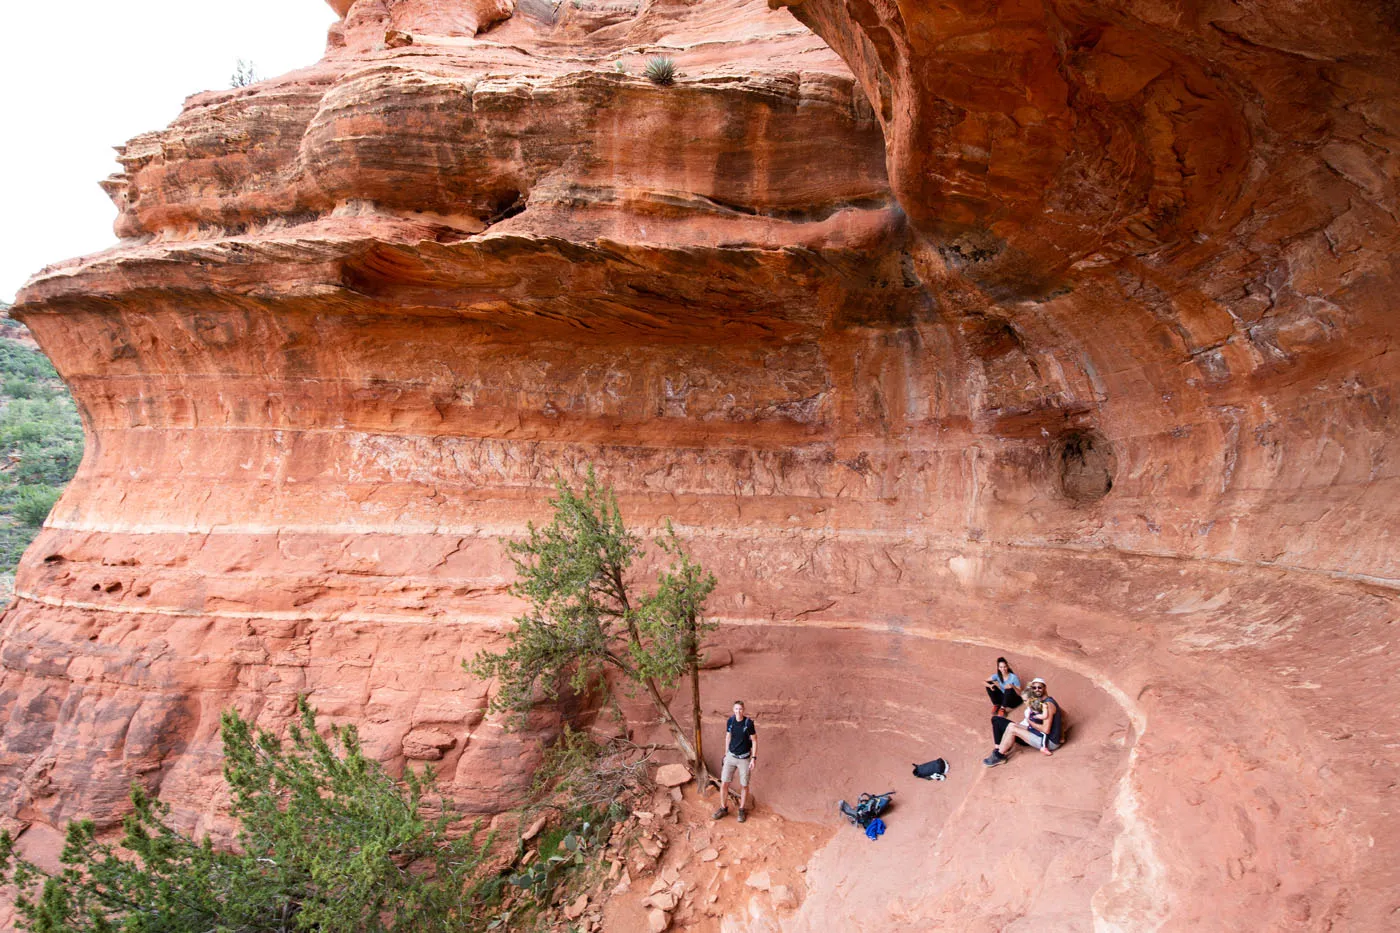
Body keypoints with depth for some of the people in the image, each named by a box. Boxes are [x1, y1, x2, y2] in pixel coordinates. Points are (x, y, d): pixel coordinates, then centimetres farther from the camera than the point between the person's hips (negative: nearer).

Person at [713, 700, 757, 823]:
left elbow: (754, 741, -10)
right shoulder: (730, 721, -8)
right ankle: (723, 809, 21)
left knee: (744, 785, 8)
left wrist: (754, 758, -14)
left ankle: (742, 810, 28)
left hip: (744, 758, -3)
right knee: (724, 783, 2)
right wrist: (726, 754, 11)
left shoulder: (749, 723, -18)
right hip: (731, 756, 3)